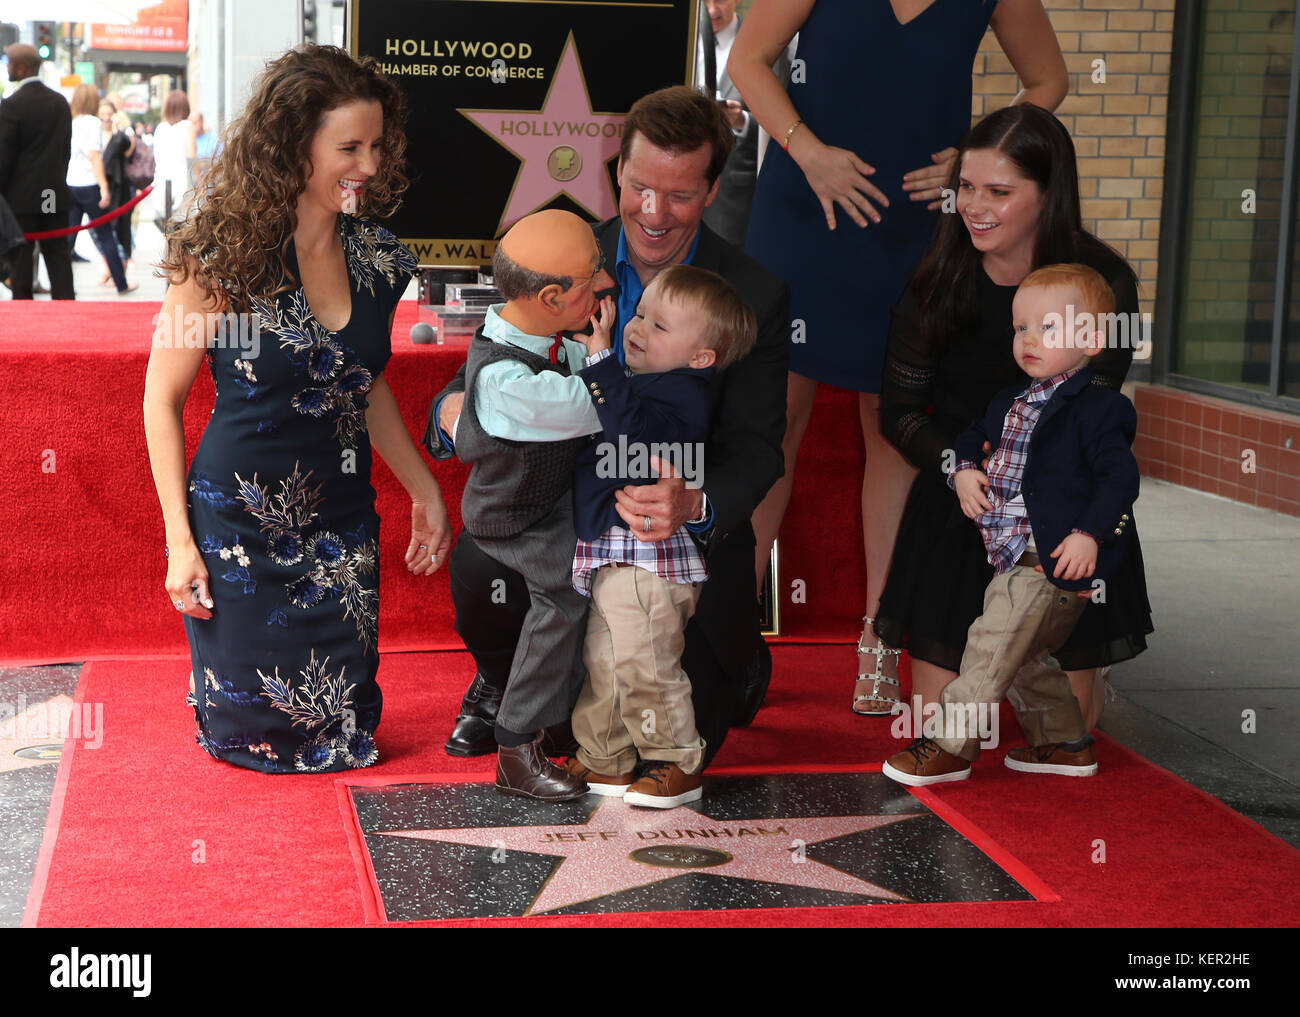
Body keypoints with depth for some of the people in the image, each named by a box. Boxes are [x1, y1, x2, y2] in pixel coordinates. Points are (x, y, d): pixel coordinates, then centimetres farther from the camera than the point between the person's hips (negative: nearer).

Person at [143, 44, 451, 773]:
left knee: (342, 733, 7)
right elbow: (163, 398, -8)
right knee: (251, 730, 6)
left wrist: (426, 491, 16)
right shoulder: (227, 257, -15)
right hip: (241, 526, -4)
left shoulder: (377, 261, 0)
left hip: (342, 526, 4)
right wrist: (179, 539, -11)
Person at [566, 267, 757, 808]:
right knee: (600, 664, 15)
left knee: (642, 666, -4)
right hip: (608, 552, 10)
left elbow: (630, 430, -35)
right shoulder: (638, 379, 15)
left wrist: (599, 356, -33)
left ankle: (676, 764, 12)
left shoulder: (679, 393, -17)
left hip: (645, 550, -10)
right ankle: (605, 762, 28)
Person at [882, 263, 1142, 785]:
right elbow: (973, 438, 27)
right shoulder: (1011, 402, 14)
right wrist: (964, 470, 5)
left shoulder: (1097, 408, -12)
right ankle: (1065, 743, 32)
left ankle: (948, 746, -2)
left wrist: (1089, 535, -25)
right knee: (1024, 654, 18)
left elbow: (1120, 476, -17)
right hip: (1015, 558, 9)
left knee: (993, 642, -10)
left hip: (1054, 560, -9)